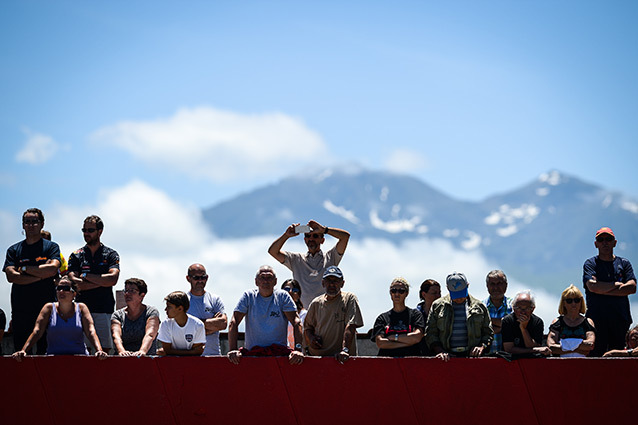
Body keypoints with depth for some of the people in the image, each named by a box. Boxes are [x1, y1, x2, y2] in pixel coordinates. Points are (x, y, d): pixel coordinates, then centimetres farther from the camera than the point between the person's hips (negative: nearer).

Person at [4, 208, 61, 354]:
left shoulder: (51, 247, 8)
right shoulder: (14, 250, 13)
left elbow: (52, 269, -9)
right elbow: (11, 276, -2)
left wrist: (24, 268, -3)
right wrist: (41, 276, -8)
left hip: (45, 306, -2)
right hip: (20, 308, 2)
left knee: (44, 350, -5)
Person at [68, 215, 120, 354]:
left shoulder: (111, 254, 10)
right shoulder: (76, 255, 12)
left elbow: (113, 279, -7)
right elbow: (74, 283, -2)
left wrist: (86, 276, -3)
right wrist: (102, 282, -4)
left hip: (104, 310, 0)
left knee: (105, 350, -5)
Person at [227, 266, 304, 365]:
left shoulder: (283, 296, 5)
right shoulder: (248, 296, 5)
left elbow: (296, 323, -3)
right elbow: (234, 322, -1)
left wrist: (298, 349, -19)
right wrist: (233, 350, -15)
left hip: (279, 351, 0)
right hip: (251, 352, 0)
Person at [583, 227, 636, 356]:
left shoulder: (624, 263, 15)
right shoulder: (590, 263, 9)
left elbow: (632, 287, -1)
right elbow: (592, 286, -9)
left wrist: (603, 290, -6)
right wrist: (616, 285, -1)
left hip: (621, 318, 2)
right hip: (597, 317, -2)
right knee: (596, 354, -8)